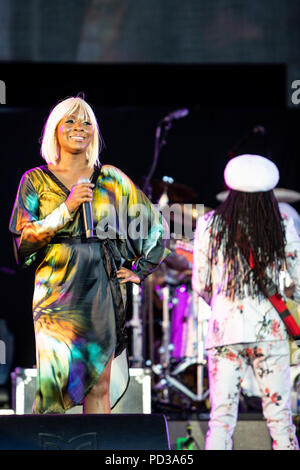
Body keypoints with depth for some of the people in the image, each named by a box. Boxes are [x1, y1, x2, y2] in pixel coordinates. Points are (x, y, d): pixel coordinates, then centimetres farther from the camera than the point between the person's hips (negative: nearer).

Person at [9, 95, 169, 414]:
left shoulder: (111, 179, 11)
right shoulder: (36, 180, 8)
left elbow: (156, 227, 19)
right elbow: (22, 241, -1)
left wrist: (139, 270, 13)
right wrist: (67, 209, -10)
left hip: (103, 290, 2)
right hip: (57, 290, -2)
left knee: (99, 387, -2)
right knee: (56, 383, -12)